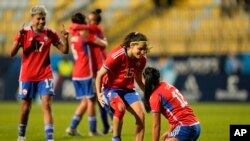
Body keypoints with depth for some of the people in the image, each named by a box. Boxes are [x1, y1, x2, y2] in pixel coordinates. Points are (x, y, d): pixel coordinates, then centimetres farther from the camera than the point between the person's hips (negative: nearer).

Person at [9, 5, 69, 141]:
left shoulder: (50, 33, -3)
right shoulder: (24, 32, -8)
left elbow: (65, 50, 1)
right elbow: (12, 53, -14)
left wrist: (65, 39, -19)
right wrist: (19, 39, -30)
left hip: (45, 76, 0)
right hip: (27, 76, 0)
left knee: (47, 105, -11)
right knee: (26, 107, 10)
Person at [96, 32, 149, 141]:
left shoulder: (141, 60, -5)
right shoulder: (116, 56, -24)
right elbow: (100, 75, -14)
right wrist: (99, 94, -20)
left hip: (127, 89, 6)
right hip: (111, 88, -5)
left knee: (141, 114, -15)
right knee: (120, 107, -36)